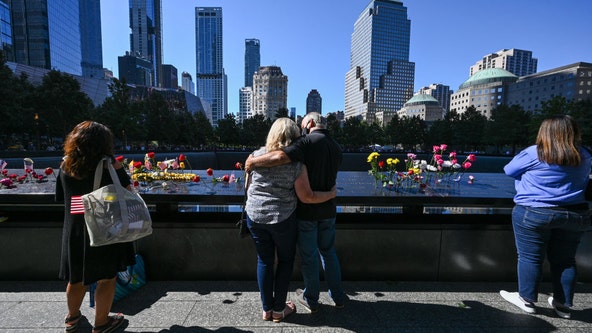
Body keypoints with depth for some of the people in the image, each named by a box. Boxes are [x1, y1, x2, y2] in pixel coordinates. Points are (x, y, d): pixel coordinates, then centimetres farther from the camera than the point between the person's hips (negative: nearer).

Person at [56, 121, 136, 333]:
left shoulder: (66, 166, 0)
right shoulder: (109, 164, -16)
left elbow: (60, 197, 12)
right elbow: (127, 191, -9)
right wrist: (116, 167, 2)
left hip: (74, 231, 5)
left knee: (77, 277, 24)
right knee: (107, 278, 12)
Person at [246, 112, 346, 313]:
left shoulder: (309, 142, -18)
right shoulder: (337, 148, 6)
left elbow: (280, 157, -33)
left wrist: (253, 162, -20)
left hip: (306, 211, -6)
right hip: (328, 210, 6)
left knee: (309, 255, 11)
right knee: (328, 251, 22)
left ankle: (311, 300, 30)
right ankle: (338, 296, 34)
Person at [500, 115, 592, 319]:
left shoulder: (533, 153, -10)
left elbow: (509, 170, 1)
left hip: (534, 213, -5)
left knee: (530, 257, 5)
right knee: (565, 260, 15)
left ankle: (527, 300, 17)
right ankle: (563, 305, 27)